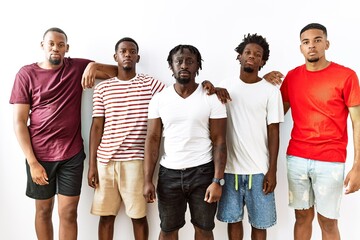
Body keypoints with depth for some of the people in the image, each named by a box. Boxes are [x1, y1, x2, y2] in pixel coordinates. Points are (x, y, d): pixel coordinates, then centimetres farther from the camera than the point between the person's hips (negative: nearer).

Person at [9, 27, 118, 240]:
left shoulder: (78, 67, 1)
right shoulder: (26, 74, -4)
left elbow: (117, 72, 3)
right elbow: (19, 122, -5)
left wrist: (94, 65, -17)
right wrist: (32, 162, -10)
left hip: (72, 154, 1)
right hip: (40, 155, 0)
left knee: (69, 213, 6)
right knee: (43, 210, 16)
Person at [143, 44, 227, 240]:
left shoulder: (212, 98, -5)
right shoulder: (159, 99, 0)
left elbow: (219, 142, -6)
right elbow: (152, 140, 0)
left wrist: (218, 180, -13)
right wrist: (147, 180, -6)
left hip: (203, 172, -1)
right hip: (169, 173, 2)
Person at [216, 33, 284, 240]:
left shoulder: (271, 91, -3)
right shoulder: (225, 86, 4)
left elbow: (273, 133, -3)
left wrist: (272, 170, -7)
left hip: (259, 169, -2)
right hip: (230, 167, 2)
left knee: (259, 222, 11)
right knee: (233, 219, 15)